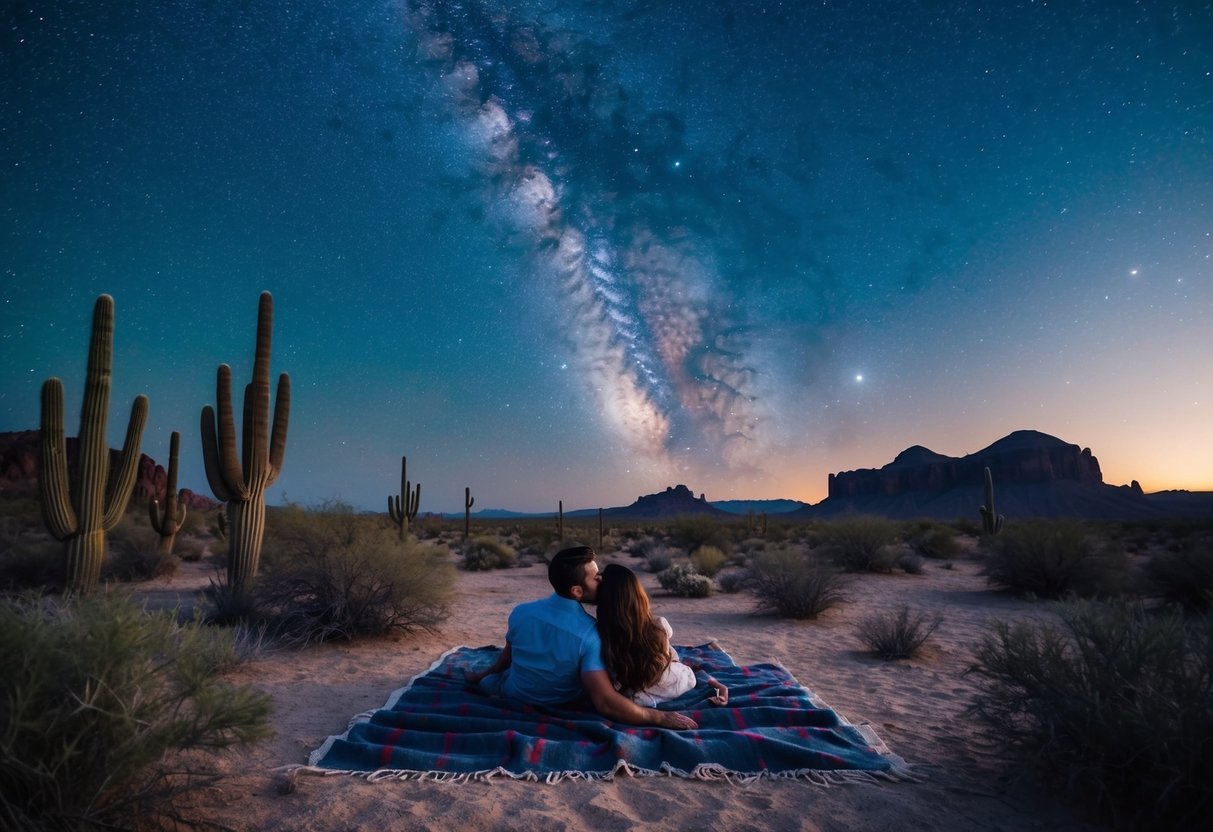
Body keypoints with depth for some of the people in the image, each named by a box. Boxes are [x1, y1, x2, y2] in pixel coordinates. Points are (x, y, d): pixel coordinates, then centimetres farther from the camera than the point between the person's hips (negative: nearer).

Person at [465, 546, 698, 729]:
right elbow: (605, 703, -40)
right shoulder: (590, 634, -34)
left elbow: (508, 655, -1)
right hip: (560, 707, -1)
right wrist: (661, 717, -32)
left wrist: (488, 673, 21)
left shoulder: (520, 613, -23)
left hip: (514, 696, 2)